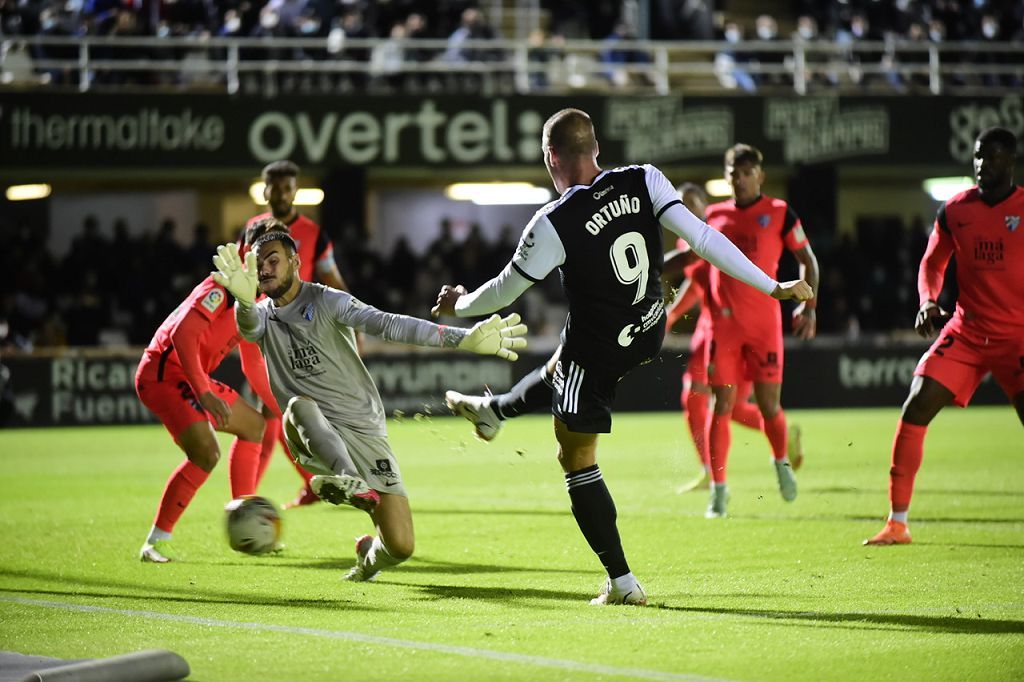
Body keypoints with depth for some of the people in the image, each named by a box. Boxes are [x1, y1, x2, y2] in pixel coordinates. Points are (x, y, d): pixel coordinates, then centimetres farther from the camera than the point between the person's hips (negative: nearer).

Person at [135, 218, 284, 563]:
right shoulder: (223, 287, -16)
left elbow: (253, 367, 24)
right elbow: (183, 333, -29)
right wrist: (203, 392, -36)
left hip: (186, 376, 11)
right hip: (163, 373, -11)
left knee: (253, 425, 23)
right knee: (206, 453, -26)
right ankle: (156, 543, -18)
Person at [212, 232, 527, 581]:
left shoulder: (327, 301, -4)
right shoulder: (263, 317, 5)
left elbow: (388, 324, -16)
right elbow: (248, 323, -21)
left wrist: (463, 339, -30)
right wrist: (244, 300, -48)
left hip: (364, 431, -1)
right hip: (313, 436, 1)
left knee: (400, 546, -10)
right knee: (299, 405, -36)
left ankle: (370, 553, 26)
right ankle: (352, 482, -53)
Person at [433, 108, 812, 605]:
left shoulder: (554, 224, -24)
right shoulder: (643, 181, -14)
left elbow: (505, 291, -11)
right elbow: (702, 238, -16)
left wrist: (459, 305, 11)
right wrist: (772, 287, -10)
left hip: (600, 349, -6)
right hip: (649, 334, 6)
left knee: (576, 459, 10)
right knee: (559, 368, 35)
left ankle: (622, 582, 7)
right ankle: (492, 411, 63)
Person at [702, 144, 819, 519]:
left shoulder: (779, 213, 1)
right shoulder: (714, 216, 9)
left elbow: (807, 260, 5)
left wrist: (809, 306, -5)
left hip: (764, 322, -2)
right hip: (724, 324, 2)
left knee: (768, 403, -1)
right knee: (722, 405, -3)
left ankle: (782, 462, 29)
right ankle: (718, 488, 4)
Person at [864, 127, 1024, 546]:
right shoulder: (956, 210, 4)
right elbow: (932, 264, 14)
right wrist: (928, 302, -4)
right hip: (966, 332, 3)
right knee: (915, 409, -9)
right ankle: (898, 522, -2)